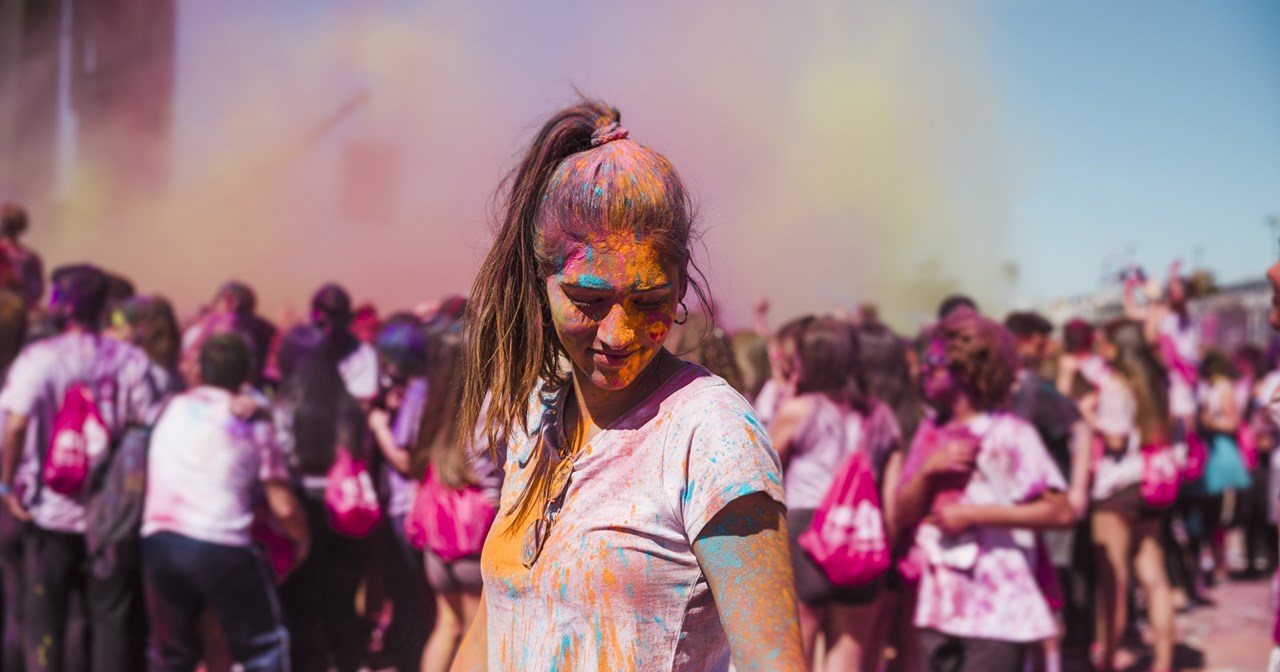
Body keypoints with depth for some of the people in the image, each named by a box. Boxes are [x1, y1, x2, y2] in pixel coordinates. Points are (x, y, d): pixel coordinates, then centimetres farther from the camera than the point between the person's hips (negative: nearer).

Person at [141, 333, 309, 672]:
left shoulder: (173, 408, 14)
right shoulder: (253, 423, 6)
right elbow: (283, 507, 3)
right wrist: (302, 540, 21)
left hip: (158, 538, 4)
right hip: (220, 545, -4)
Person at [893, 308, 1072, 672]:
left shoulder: (1011, 434, -8)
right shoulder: (931, 433, 9)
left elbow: (1060, 511, -15)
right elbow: (901, 517, 8)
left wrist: (976, 513, -17)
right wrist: (929, 468, -9)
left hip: (997, 615, -6)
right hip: (940, 610, 6)